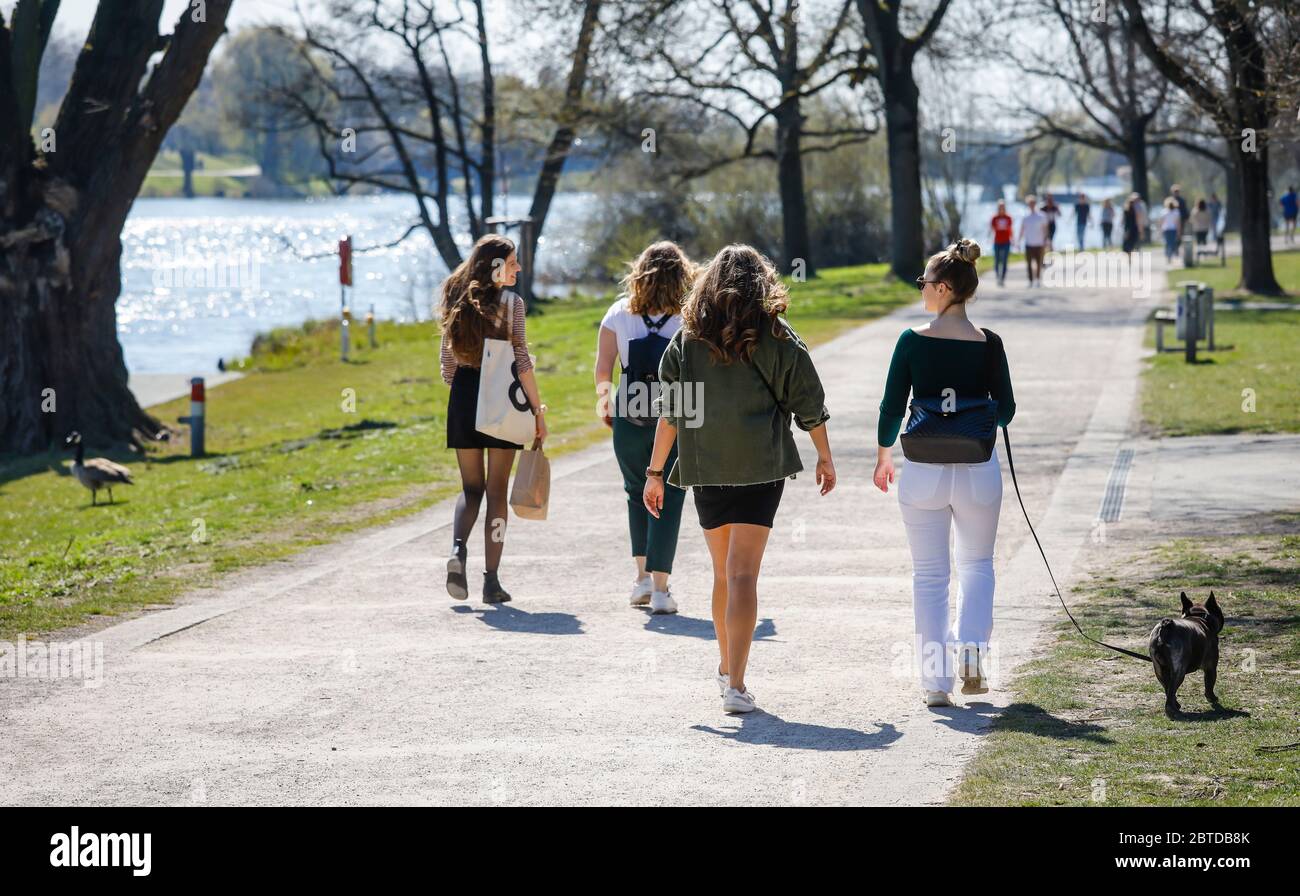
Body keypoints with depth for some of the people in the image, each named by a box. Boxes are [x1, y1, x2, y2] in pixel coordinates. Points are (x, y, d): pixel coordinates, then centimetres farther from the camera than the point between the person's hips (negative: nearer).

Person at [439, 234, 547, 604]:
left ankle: (457, 549, -14)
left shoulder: (457, 301, 8)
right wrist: (538, 410, -5)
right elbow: (521, 361, -9)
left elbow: (447, 362, 10)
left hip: (463, 396, 4)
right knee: (497, 490, 3)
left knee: (471, 487, 14)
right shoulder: (510, 302, -6)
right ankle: (491, 580, 2)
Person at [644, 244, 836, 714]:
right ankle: (736, 685, -15)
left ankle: (727, 667, 32)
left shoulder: (687, 338, 3)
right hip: (760, 468, -2)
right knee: (743, 574, -6)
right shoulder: (778, 337, -2)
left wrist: (655, 472, 6)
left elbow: (669, 411, 2)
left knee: (723, 571, 19)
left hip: (705, 469, 2)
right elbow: (809, 406, 2)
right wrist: (825, 459, 15)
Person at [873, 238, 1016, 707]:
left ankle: (936, 680, 8)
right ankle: (972, 653, 4)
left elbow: (891, 408, -4)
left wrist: (883, 456, 12)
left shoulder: (912, 341, -8)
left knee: (929, 575, 10)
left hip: (923, 470, -1)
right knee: (977, 564, 22)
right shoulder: (988, 344, -5)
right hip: (978, 471, 1)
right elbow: (1005, 409, 1)